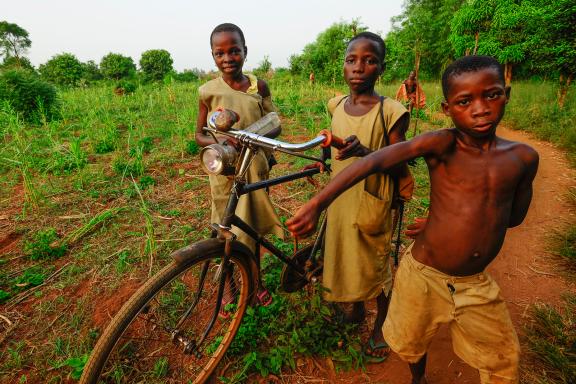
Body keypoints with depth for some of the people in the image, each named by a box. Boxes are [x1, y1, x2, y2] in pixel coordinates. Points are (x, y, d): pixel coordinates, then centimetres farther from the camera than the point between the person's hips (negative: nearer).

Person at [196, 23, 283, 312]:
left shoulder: (259, 86, 0)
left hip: (255, 167, 1)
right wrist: (218, 141, -20)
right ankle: (228, 287, 32)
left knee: (253, 228, 14)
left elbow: (275, 125, 2)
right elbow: (199, 134, 2)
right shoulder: (208, 91, -4)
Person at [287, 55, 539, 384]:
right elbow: (374, 162, -32)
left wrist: (446, 221, 2)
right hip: (422, 275, -2)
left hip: (476, 285, 3)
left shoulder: (523, 157, -4)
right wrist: (318, 203, -43)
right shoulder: (442, 144, -18)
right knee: (411, 345, 20)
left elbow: (514, 216, 9)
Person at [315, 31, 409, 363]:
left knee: (376, 263, 11)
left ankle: (380, 326, 38)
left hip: (373, 202, -5)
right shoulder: (337, 105, 3)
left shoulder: (391, 112, -15)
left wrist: (364, 152, -31)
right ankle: (357, 309, 48)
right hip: (340, 198, 5)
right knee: (346, 256, 20)